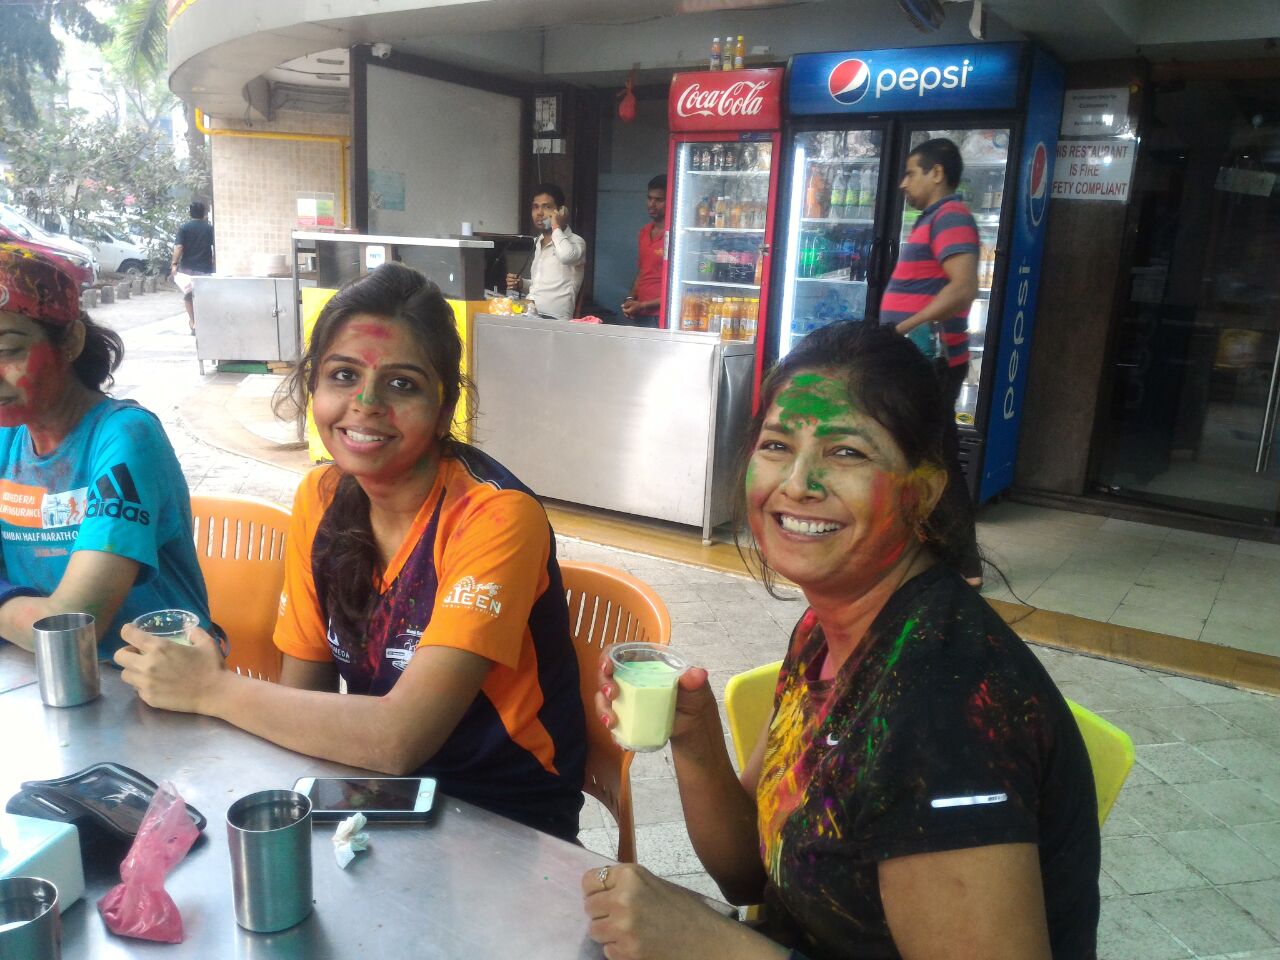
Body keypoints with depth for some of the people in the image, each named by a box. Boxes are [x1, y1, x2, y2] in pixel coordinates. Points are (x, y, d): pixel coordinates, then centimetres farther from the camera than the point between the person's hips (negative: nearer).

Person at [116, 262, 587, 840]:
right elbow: (303, 690, 3)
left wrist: (211, 689, -18)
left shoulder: (495, 517, -23)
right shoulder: (321, 499, -2)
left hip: (505, 825, -5)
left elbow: (398, 739, -28)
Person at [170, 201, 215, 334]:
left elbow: (179, 247, -11)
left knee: (187, 295, 16)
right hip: (204, 268, 0)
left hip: (187, 267, 0)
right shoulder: (210, 228, 2)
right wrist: (213, 261, 14)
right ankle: (196, 326, -2)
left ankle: (192, 321, 12)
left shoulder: (184, 228, -1)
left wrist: (174, 264, -10)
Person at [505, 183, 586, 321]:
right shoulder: (539, 243, 23)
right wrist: (521, 284, 14)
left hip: (554, 320, -7)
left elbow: (567, 256, -27)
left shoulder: (575, 241, -1)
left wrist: (556, 227, -11)